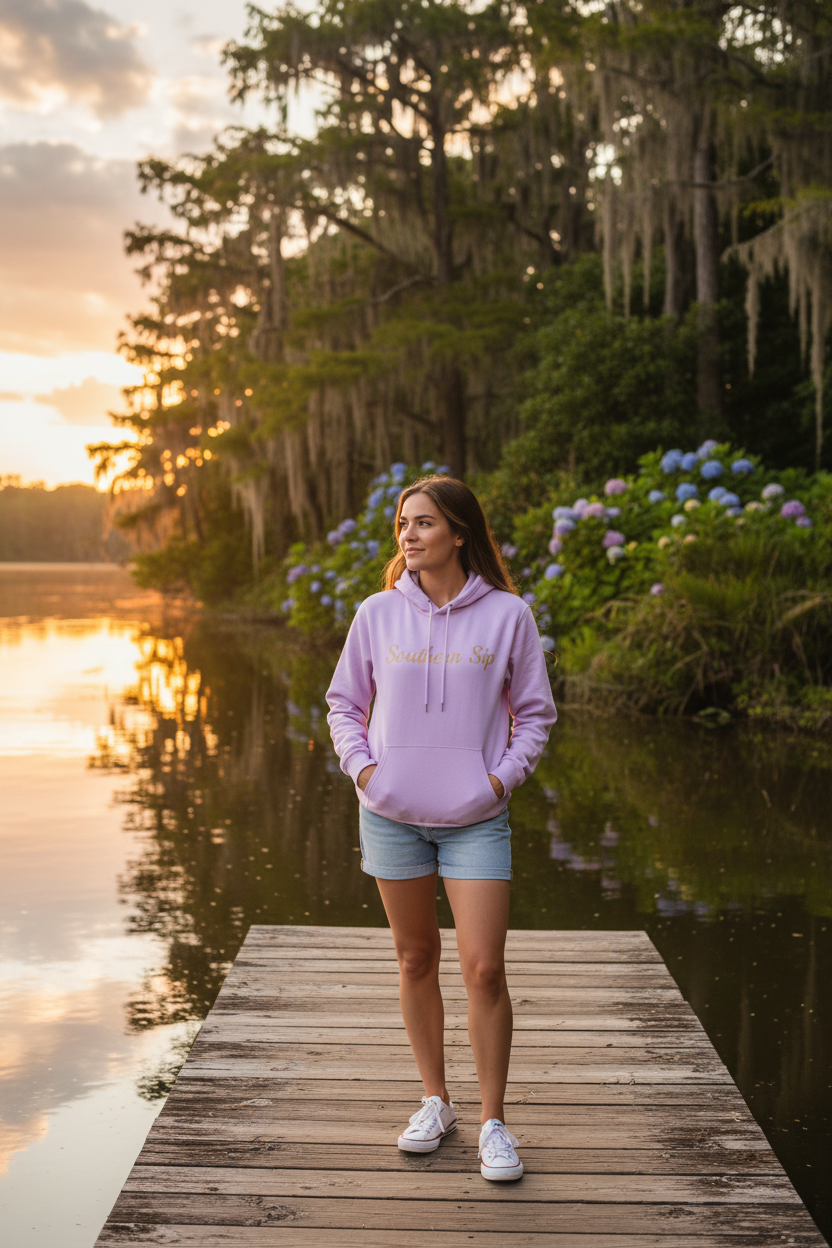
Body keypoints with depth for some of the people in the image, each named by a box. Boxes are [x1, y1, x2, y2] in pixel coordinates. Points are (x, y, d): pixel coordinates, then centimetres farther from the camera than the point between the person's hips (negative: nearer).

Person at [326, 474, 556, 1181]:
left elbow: (535, 713, 5)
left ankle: (494, 1122, 10)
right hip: (391, 814, 2)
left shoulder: (507, 614, -4)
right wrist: (361, 765, -3)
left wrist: (504, 776, -7)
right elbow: (345, 702, 11)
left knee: (484, 968, -6)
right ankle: (436, 1102, 28)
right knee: (416, 960, 12)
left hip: (476, 819, -2)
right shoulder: (378, 613, 1)